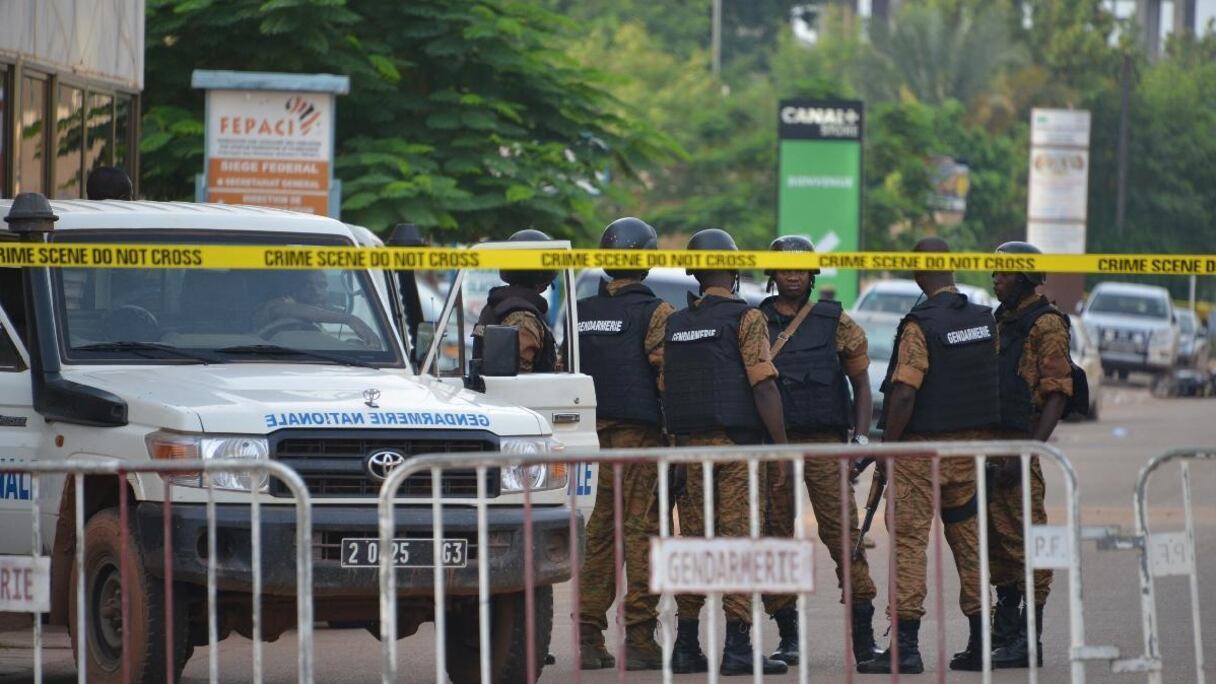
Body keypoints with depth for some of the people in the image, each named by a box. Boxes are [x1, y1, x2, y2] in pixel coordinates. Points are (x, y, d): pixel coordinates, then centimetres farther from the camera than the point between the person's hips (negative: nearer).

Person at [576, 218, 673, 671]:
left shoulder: (581, 313, 12)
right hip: (640, 433, -5)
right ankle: (639, 639, -8)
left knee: (598, 532, 9)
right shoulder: (654, 313, -6)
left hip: (592, 431, 5)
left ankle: (589, 637, 6)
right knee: (641, 531, -5)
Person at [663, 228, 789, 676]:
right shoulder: (745, 318, -5)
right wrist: (783, 446, -11)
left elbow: (666, 389, 15)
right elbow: (763, 385, -13)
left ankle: (686, 646, 9)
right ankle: (737, 647, -10)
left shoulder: (677, 324, 13)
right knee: (739, 540, -6)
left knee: (694, 540, 9)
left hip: (690, 443, 6)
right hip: (737, 442, -6)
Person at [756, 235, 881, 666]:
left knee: (843, 533, -10)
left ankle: (863, 636, -9)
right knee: (775, 538, 2)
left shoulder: (836, 323, 7)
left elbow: (860, 383, 10)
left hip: (824, 442, -2)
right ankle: (788, 638, 9)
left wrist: (861, 438, -1)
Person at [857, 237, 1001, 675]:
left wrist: (886, 447, -11)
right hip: (973, 443, 6)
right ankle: (980, 642, 14)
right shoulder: (985, 321, 6)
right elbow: (993, 379, 12)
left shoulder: (920, 326, -15)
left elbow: (904, 395, -19)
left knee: (909, 539, -4)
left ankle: (905, 645, -11)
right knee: (969, 539, 13)